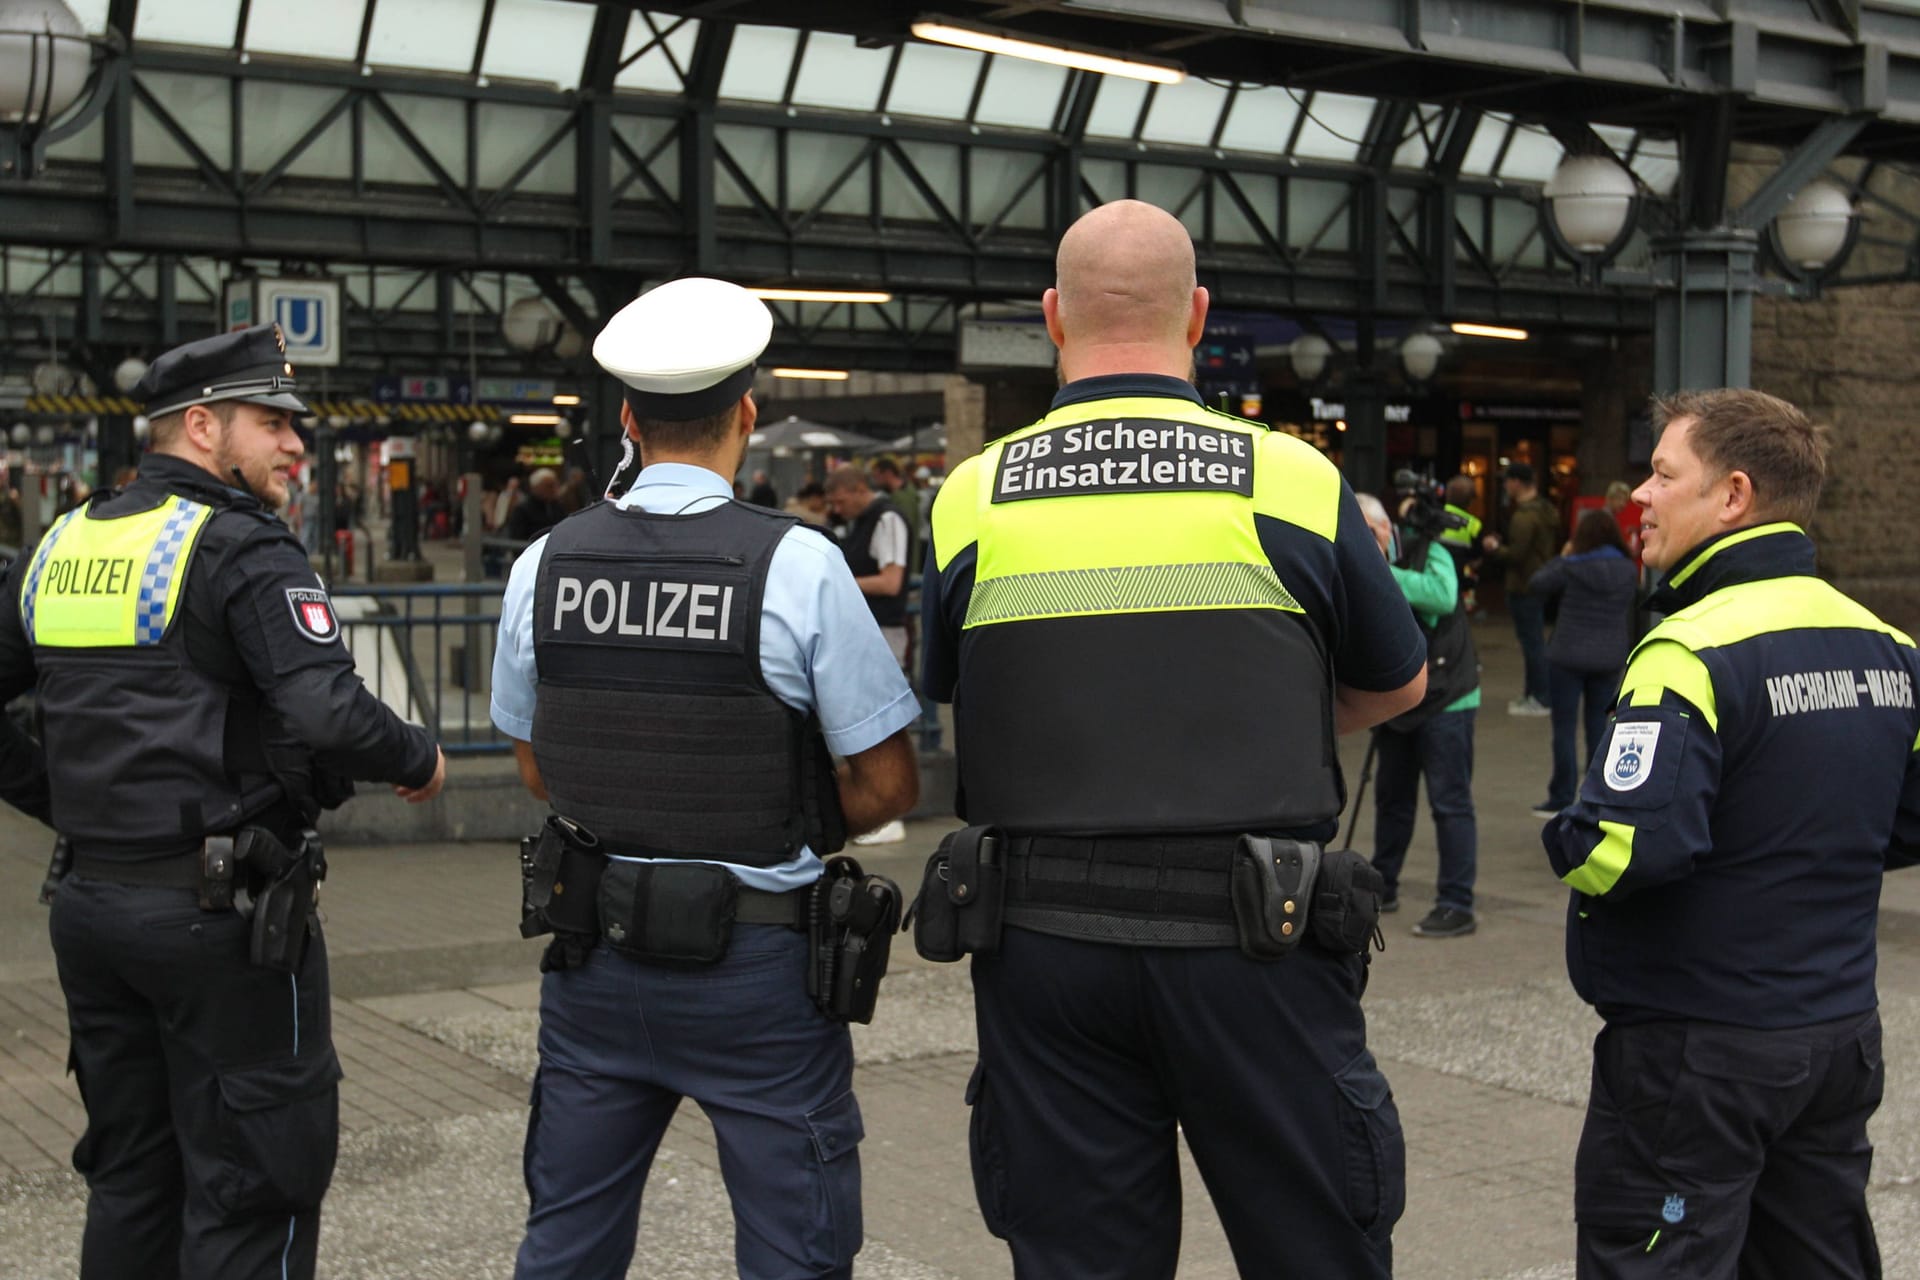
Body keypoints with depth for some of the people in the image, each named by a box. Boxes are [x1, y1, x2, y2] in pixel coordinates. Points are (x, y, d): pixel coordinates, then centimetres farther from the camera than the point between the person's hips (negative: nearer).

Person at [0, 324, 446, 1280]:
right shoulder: (241, 551, -13)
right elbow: (330, 715, -24)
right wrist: (419, 761, -7)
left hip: (90, 905, 7)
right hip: (220, 911, -7)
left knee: (131, 1173, 18)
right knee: (251, 1177, 3)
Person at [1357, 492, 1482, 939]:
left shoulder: (1425, 552, -10)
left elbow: (1442, 596, -31)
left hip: (1444, 699, -6)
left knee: (1450, 801, -7)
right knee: (1391, 798, 16)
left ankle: (1456, 906, -5)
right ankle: (1382, 887, 30)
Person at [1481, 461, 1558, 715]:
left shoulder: (1524, 516, -21)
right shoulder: (1547, 510, 10)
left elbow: (1515, 554, -26)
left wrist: (1494, 547, -5)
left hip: (1524, 587, -10)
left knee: (1532, 642, -5)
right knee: (1535, 640, 17)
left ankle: (1540, 699, -2)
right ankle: (1533, 692, 25)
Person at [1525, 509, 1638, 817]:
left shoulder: (1571, 568, -13)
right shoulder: (1629, 570, -1)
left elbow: (1536, 586, -1)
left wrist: (1560, 557, 7)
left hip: (1568, 656, -4)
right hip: (1610, 659, 4)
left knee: (1564, 726, 3)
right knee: (1597, 722, 15)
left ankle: (1561, 799, 6)